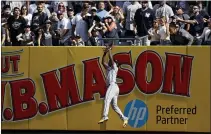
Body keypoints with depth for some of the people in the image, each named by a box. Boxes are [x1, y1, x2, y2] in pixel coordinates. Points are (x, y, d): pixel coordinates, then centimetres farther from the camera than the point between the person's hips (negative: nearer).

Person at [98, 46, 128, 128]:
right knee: (114, 106, 7)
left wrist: (109, 51, 7)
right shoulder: (108, 69, 30)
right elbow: (103, 62, 26)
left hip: (113, 86, -9)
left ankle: (105, 116, -44)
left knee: (107, 100, -27)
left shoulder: (115, 68, 10)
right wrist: (104, 53, 18)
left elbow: (111, 59, -1)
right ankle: (124, 118, 5)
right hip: (111, 86, 9)